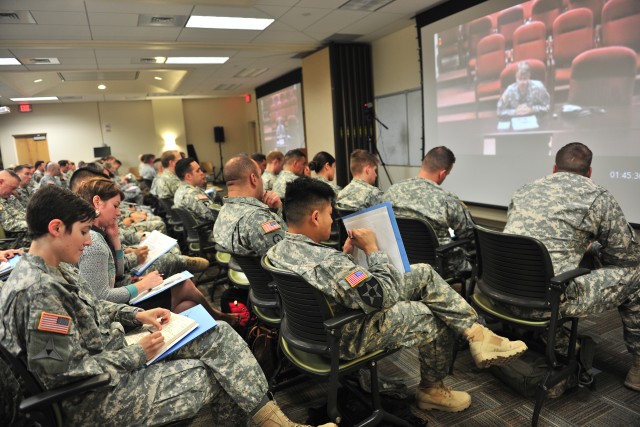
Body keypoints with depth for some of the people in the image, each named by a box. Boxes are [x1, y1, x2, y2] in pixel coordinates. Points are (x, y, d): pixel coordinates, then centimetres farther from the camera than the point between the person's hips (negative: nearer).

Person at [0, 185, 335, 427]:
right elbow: (65, 371, -26)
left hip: (113, 353, 9)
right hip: (91, 398, -9)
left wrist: (137, 315, 3)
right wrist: (137, 354, -17)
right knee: (215, 374, -7)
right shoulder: (38, 291, -27)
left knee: (218, 335, -2)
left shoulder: (57, 269, 4)